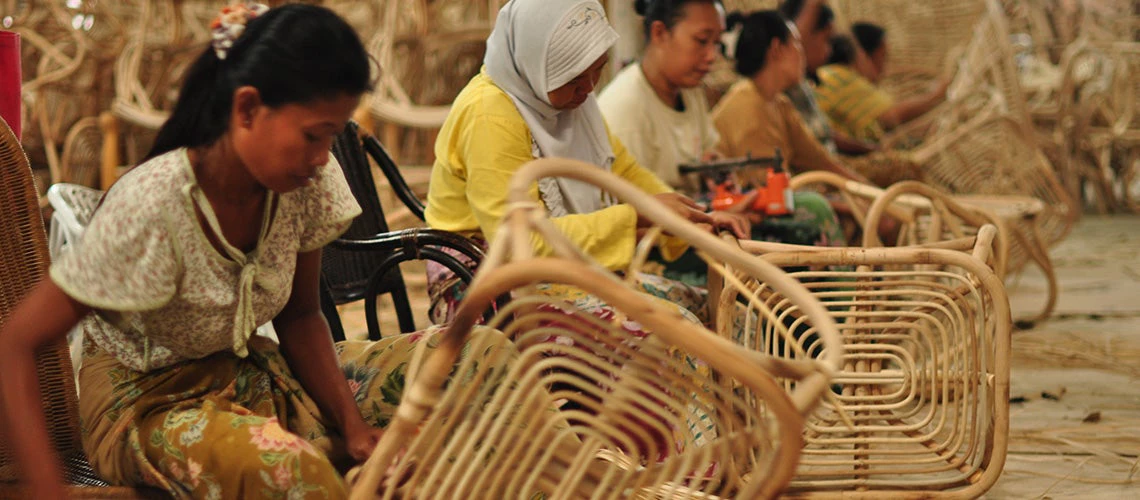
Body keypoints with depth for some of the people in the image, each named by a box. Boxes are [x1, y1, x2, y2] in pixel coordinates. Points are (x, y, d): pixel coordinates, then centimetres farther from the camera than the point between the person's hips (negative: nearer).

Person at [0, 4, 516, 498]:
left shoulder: (309, 184, -11)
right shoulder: (150, 206, -29)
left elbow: (299, 316, 4)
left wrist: (354, 429, -12)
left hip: (253, 374, 7)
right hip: (146, 401, -7)